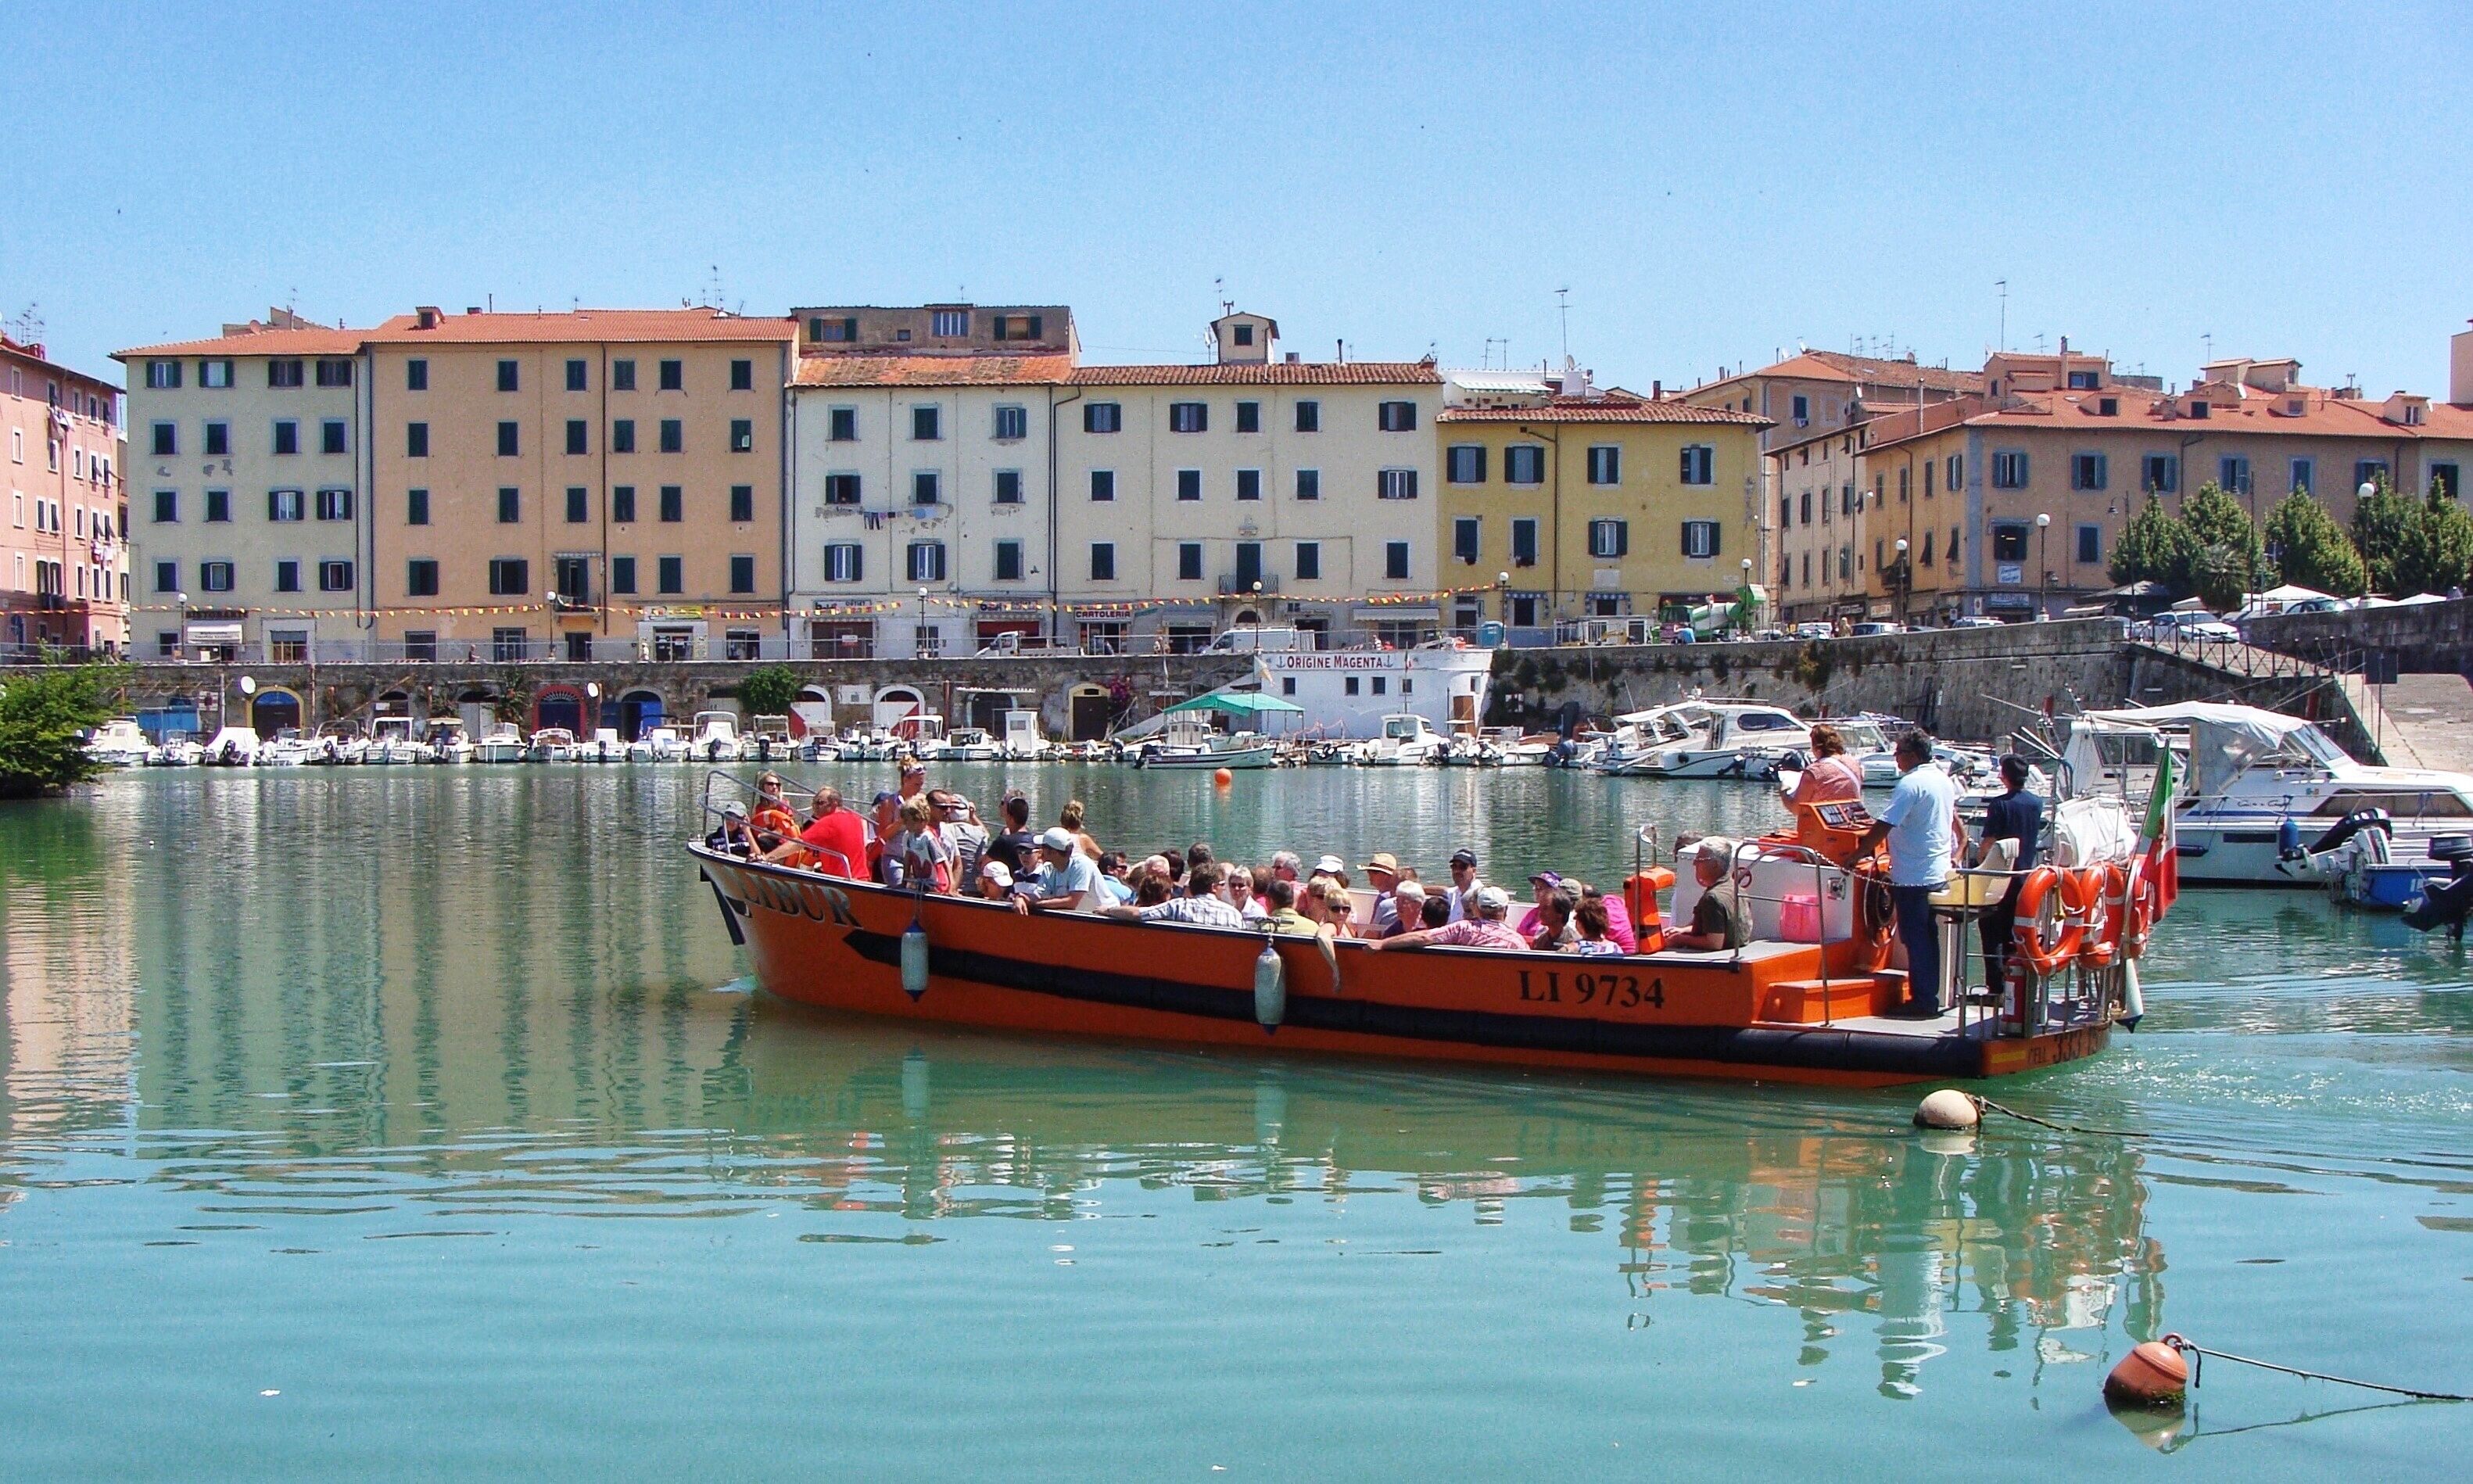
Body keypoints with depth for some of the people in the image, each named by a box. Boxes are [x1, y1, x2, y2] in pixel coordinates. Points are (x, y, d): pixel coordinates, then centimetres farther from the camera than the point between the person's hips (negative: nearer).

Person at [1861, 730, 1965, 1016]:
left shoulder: (1911, 784, -17)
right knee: (1928, 936, 13)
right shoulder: (1944, 780, 11)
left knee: (1916, 938, -4)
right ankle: (1930, 998, 17)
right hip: (1938, 872, 9)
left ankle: (1922, 1001, -2)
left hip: (1913, 875, -9)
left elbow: (1883, 828, -22)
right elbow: (1954, 821, 24)